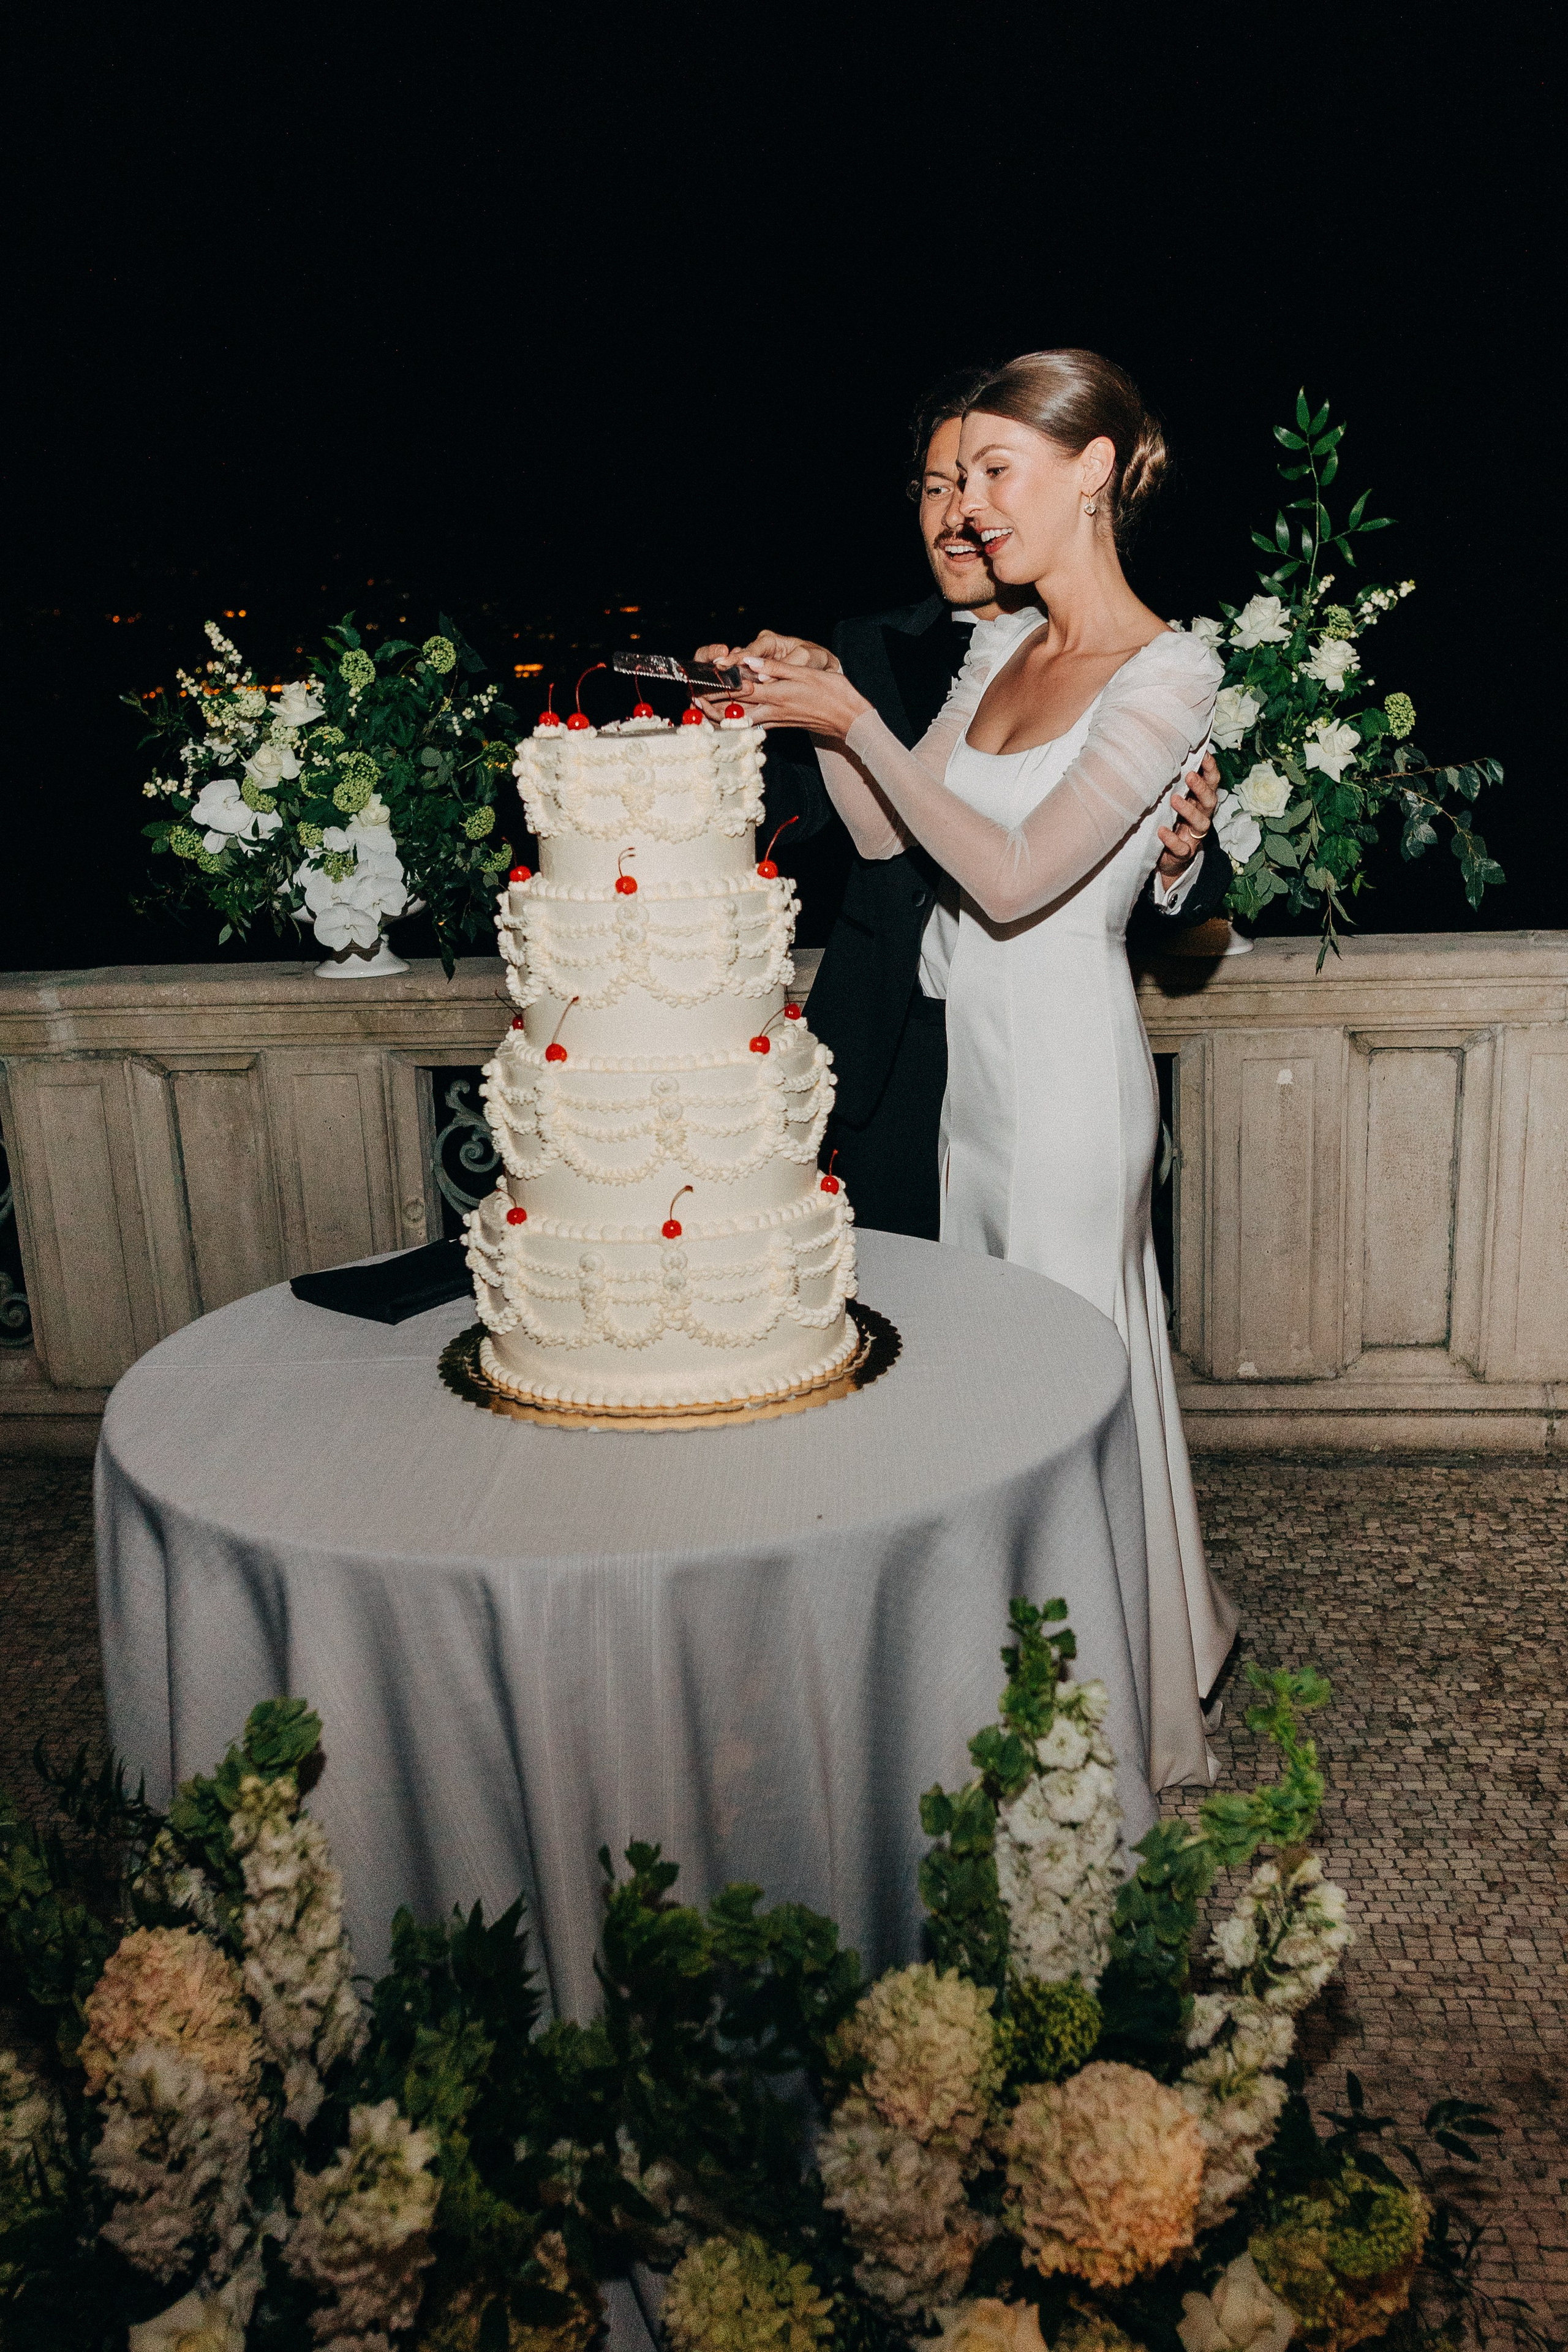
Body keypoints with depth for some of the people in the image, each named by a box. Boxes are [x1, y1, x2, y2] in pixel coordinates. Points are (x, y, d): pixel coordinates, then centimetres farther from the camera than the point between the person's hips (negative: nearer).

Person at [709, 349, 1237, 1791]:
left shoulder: (1169, 674, -14)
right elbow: (886, 837, 11)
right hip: (978, 1062, 8)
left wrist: (854, 720, -20)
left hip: (1071, 1068, -8)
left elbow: (1015, 875, -22)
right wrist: (820, 709, -3)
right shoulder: (1005, 656, 11)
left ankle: (1127, 1727, 25)